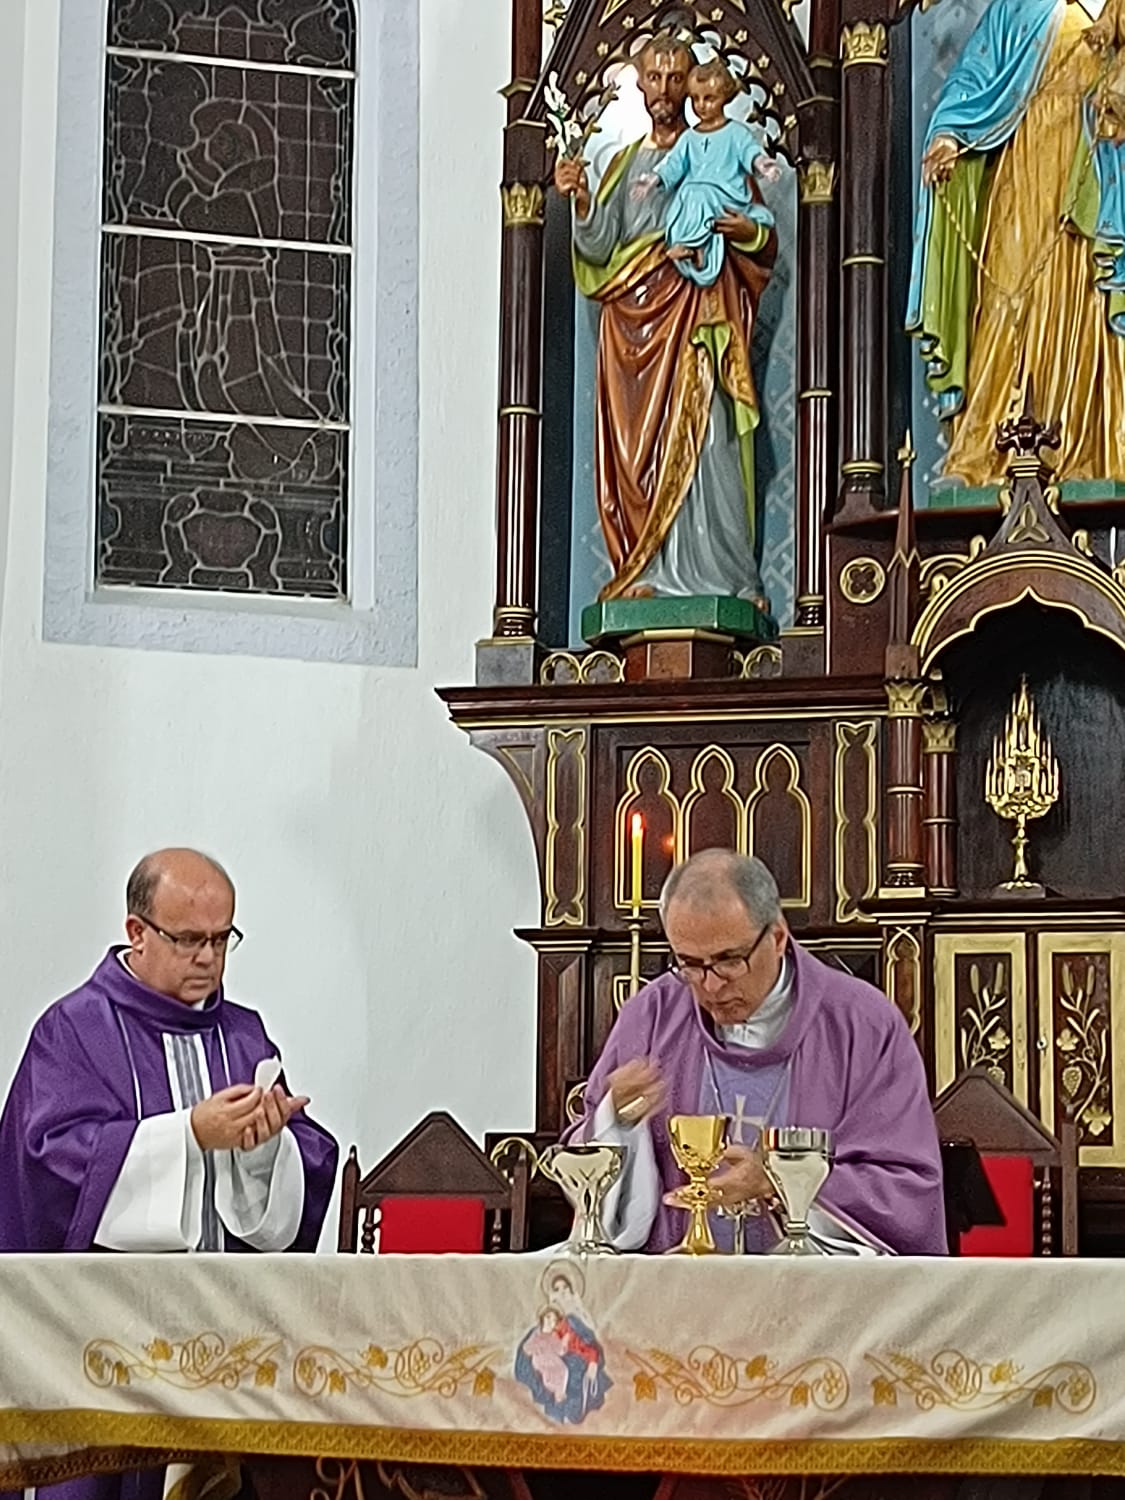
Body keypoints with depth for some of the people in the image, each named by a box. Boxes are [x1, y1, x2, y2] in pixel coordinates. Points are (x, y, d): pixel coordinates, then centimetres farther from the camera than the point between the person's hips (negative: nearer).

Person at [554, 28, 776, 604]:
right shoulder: (624, 164, 21)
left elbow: (767, 244, 10)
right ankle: (648, 573, -7)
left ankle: (720, 573, -14)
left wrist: (748, 231, -12)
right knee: (636, 445, -5)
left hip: (696, 312, -3)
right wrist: (581, 201, -7)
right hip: (634, 315, 3)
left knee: (700, 439, -13)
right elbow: (599, 248, 10)